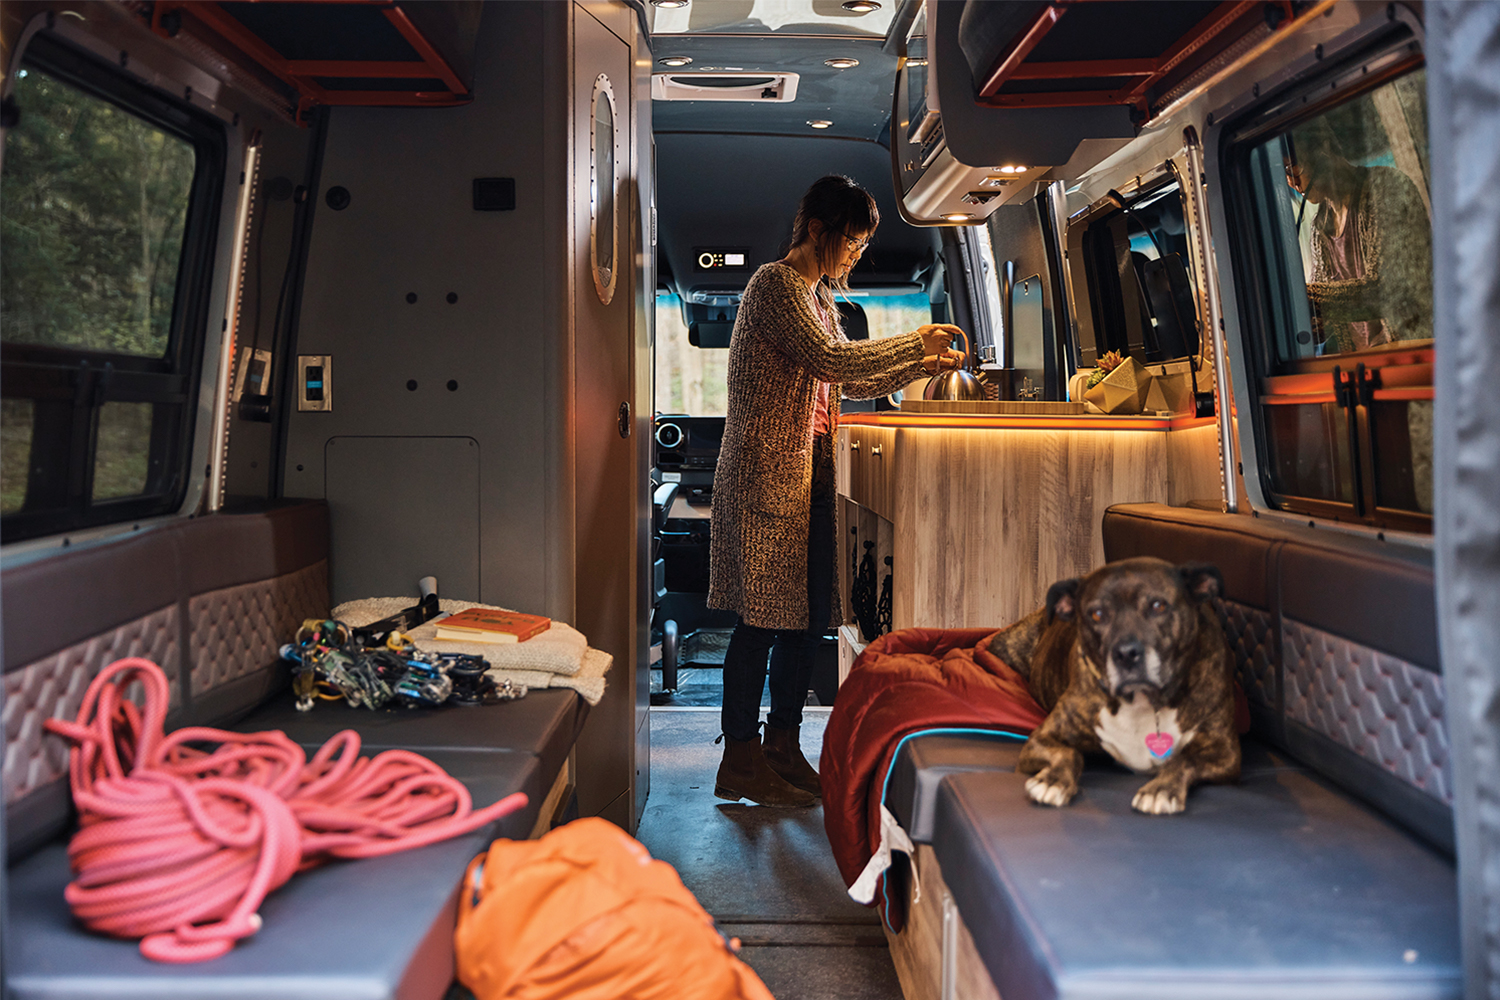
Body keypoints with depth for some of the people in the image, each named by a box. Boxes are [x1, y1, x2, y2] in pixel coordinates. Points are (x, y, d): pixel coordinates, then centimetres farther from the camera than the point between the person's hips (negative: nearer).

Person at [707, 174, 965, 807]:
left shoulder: (819, 294, 21)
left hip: (810, 473, 9)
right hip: (768, 472, -9)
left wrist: (923, 365, 10)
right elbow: (829, 359, -20)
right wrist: (915, 343, -12)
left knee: (809, 612, 8)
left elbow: (850, 382, 21)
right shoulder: (776, 284, -8)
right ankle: (740, 760, 4)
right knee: (765, 615, -6)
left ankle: (783, 747, 18)